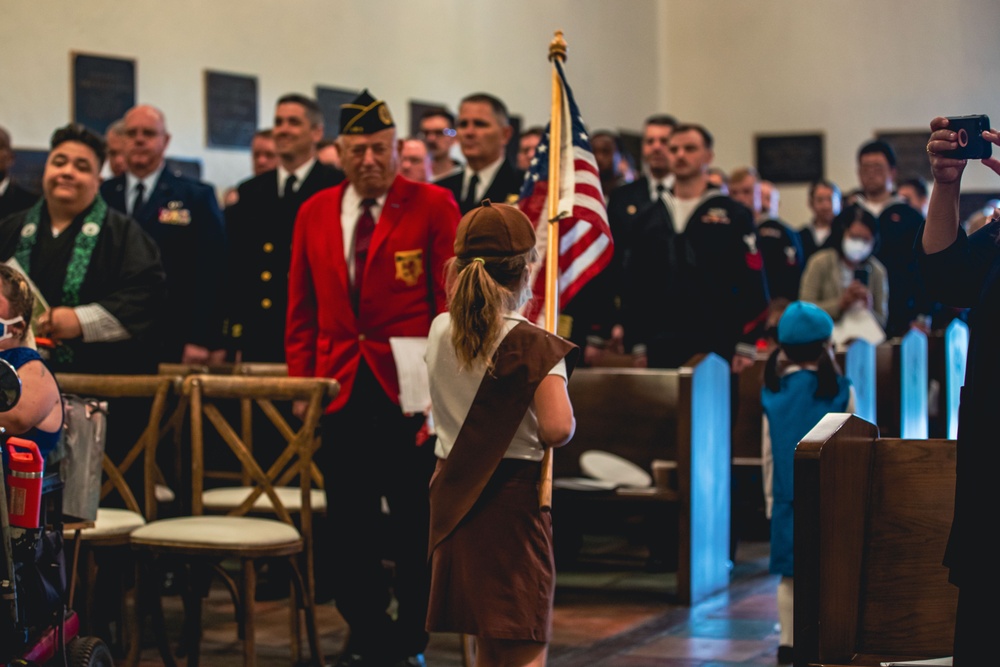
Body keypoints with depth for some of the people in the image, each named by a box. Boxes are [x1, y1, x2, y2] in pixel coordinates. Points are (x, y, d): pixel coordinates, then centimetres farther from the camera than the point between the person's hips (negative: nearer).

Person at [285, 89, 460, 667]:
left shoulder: (434, 206, -1)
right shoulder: (315, 214, 11)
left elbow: (452, 301, -3)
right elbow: (302, 310, 14)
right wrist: (302, 382, 5)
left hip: (408, 389, -3)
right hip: (339, 389, 4)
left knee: (416, 522, 3)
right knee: (348, 525, 7)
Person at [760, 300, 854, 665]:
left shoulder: (774, 393, 2)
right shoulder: (840, 392, -6)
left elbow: (767, 452, 6)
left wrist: (770, 497, 15)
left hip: (787, 498, 2)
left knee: (790, 576, 8)